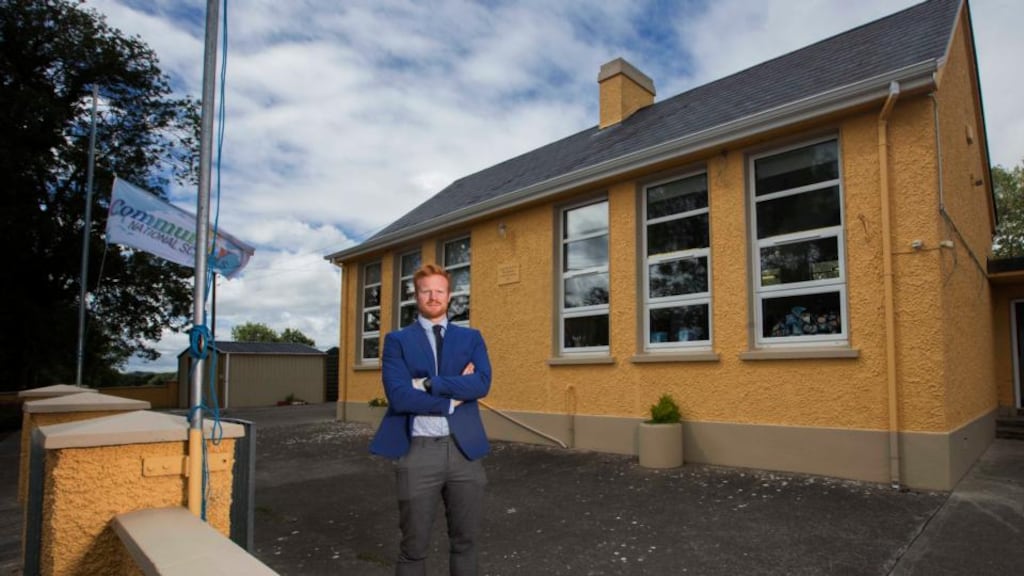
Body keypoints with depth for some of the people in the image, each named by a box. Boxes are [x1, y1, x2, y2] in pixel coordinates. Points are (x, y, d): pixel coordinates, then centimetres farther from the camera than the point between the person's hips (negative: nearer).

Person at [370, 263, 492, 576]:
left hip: (464, 448, 2)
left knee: (466, 540, 14)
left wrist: (427, 383, -15)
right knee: (414, 546, 10)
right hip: (419, 451, -2)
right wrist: (455, 396, -9)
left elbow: (482, 383, -9)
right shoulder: (397, 340, 3)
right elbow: (399, 396, -12)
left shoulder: (471, 338, 9)